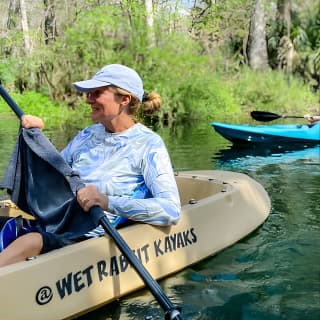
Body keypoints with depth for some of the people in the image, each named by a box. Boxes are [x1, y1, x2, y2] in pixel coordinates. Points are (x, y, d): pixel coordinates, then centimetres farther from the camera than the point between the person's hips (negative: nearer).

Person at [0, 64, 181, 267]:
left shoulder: (148, 144, -2)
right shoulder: (87, 136, 16)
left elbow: (172, 210, -16)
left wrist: (108, 202, -25)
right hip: (56, 227, 6)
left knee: (31, 242, -35)